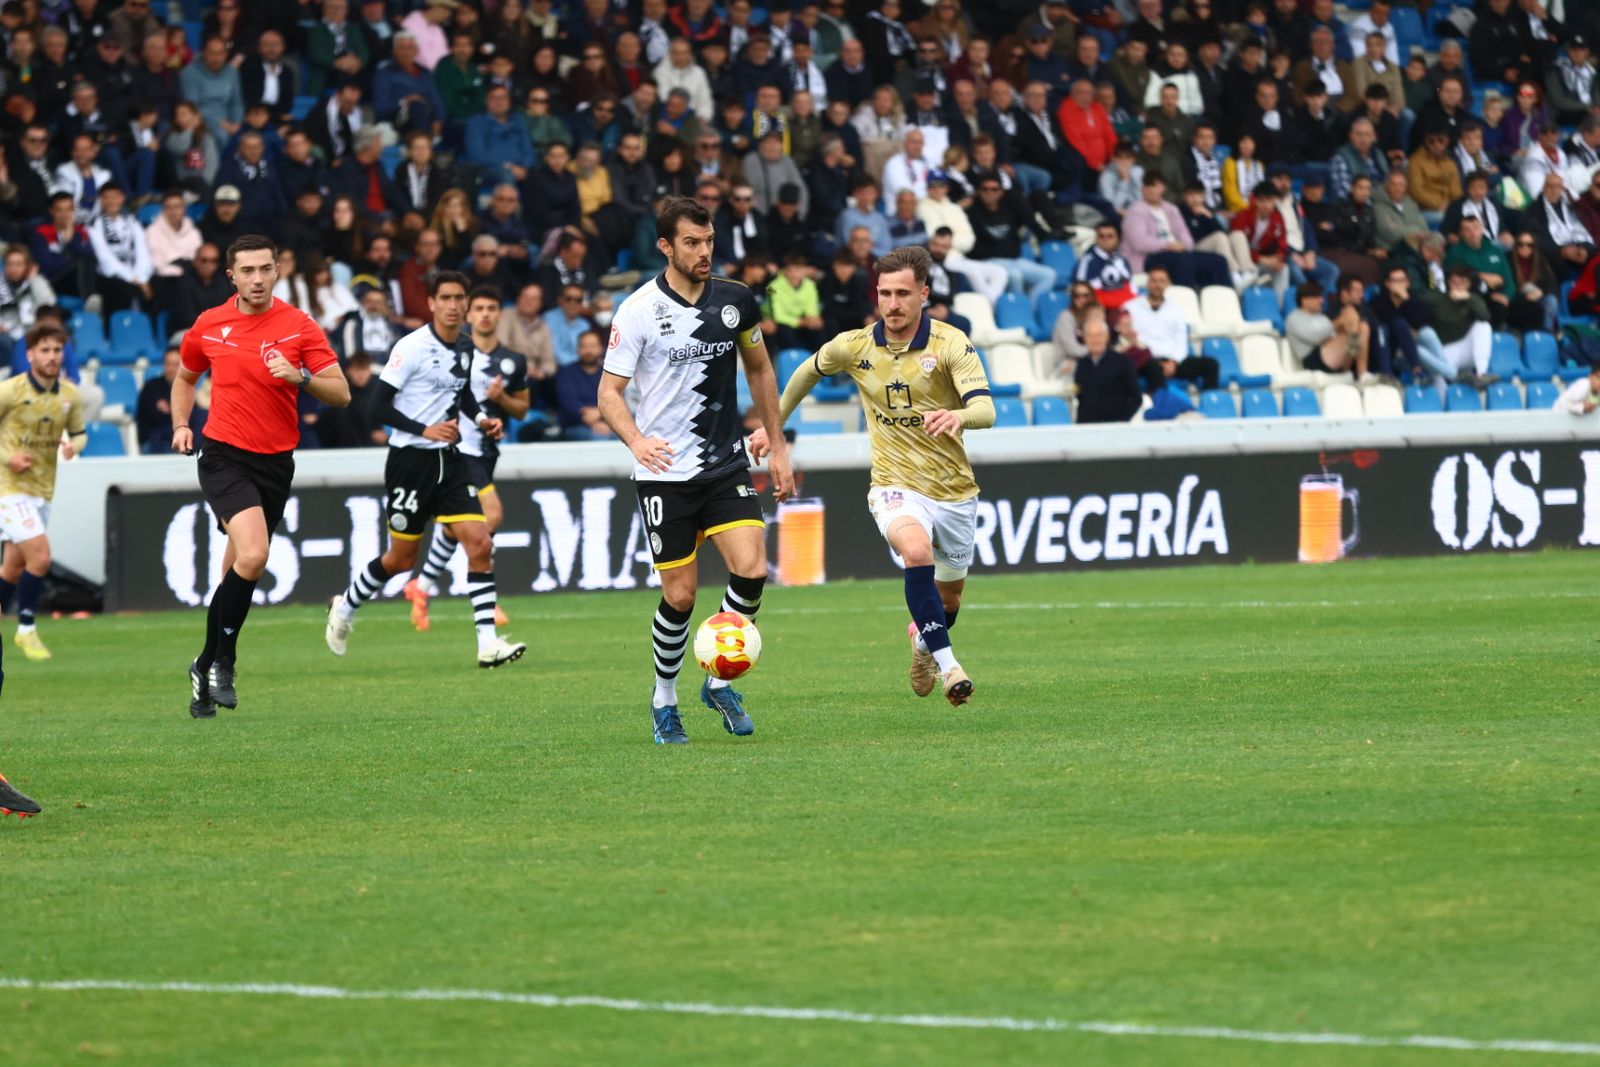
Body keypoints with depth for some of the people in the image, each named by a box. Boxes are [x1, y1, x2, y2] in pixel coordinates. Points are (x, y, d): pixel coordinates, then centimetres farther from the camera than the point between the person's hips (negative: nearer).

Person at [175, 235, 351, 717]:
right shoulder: (208, 326, 2)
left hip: (276, 464, 2)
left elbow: (341, 393, -6)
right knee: (252, 554, -23)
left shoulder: (300, 327, -3)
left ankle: (206, 667, 26)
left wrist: (300, 376, -24)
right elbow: (185, 377, 22)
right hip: (224, 457, -2)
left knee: (239, 571, 8)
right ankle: (222, 661, -9)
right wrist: (181, 425, 6)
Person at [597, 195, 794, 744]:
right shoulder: (639, 310, -9)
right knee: (680, 596, -2)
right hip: (665, 472, -3)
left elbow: (759, 370, 17)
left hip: (726, 466, 3)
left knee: (751, 570, -15)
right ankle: (664, 699, 21)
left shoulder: (735, 300, 3)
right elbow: (609, 391, -9)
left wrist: (777, 448, 15)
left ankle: (719, 682, 6)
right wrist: (636, 439, -29)